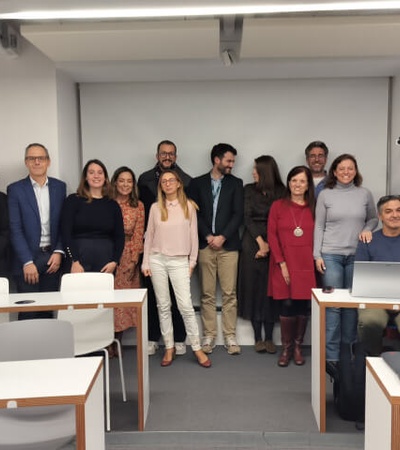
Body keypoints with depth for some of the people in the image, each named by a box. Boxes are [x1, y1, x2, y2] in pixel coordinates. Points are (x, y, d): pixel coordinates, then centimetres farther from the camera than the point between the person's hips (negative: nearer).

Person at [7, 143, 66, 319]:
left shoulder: (60, 187, 8)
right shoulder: (15, 189, 0)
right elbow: (15, 229, -5)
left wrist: (59, 252, -4)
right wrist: (27, 262, -12)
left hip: (52, 258, 3)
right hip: (27, 259, -2)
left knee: (48, 311, 7)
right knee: (28, 312, 0)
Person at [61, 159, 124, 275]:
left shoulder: (113, 205, 11)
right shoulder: (73, 200, 4)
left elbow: (119, 236, 9)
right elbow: (66, 233, -3)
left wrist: (114, 262, -4)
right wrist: (74, 262, -12)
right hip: (79, 260, -2)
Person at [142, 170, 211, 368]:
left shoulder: (188, 206, 2)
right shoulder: (155, 207, 5)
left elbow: (193, 235, 4)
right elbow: (149, 236, 8)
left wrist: (192, 262, 3)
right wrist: (145, 263, 4)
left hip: (179, 261, -2)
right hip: (157, 260, 2)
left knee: (185, 305, -6)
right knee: (163, 306, 7)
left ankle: (197, 348, 6)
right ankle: (169, 348, 18)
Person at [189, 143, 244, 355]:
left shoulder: (236, 183, 9)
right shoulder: (197, 183, 9)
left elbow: (238, 214, 1)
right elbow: (194, 213, 3)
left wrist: (222, 237, -9)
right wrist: (208, 236, -7)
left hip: (228, 244, 0)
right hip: (205, 244, 0)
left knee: (229, 293, 0)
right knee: (207, 294, 4)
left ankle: (230, 336, 8)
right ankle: (209, 335, 13)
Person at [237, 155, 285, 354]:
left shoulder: (280, 192, 2)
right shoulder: (249, 190, 6)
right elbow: (247, 218, 0)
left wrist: (268, 244, -9)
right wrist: (260, 241, -8)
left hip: (273, 244, -1)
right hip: (252, 242, 1)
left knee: (270, 289, 0)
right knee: (254, 287, 1)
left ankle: (269, 338, 8)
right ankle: (258, 337, 9)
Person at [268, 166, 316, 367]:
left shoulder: (314, 208, 7)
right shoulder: (278, 206, 3)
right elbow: (272, 235, -1)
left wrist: (316, 258, -5)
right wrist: (282, 263, -7)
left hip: (306, 265, 1)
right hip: (284, 265, -1)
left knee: (303, 305, 5)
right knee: (287, 305, -2)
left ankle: (298, 347, 20)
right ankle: (286, 348, 14)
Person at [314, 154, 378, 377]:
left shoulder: (365, 194, 6)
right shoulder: (325, 195, 3)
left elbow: (373, 218, 18)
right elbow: (319, 227, 3)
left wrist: (367, 229, -4)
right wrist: (317, 255, -3)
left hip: (356, 256, 2)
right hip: (331, 255, -2)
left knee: (352, 304, 6)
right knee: (332, 305, -3)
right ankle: (331, 356, 1)